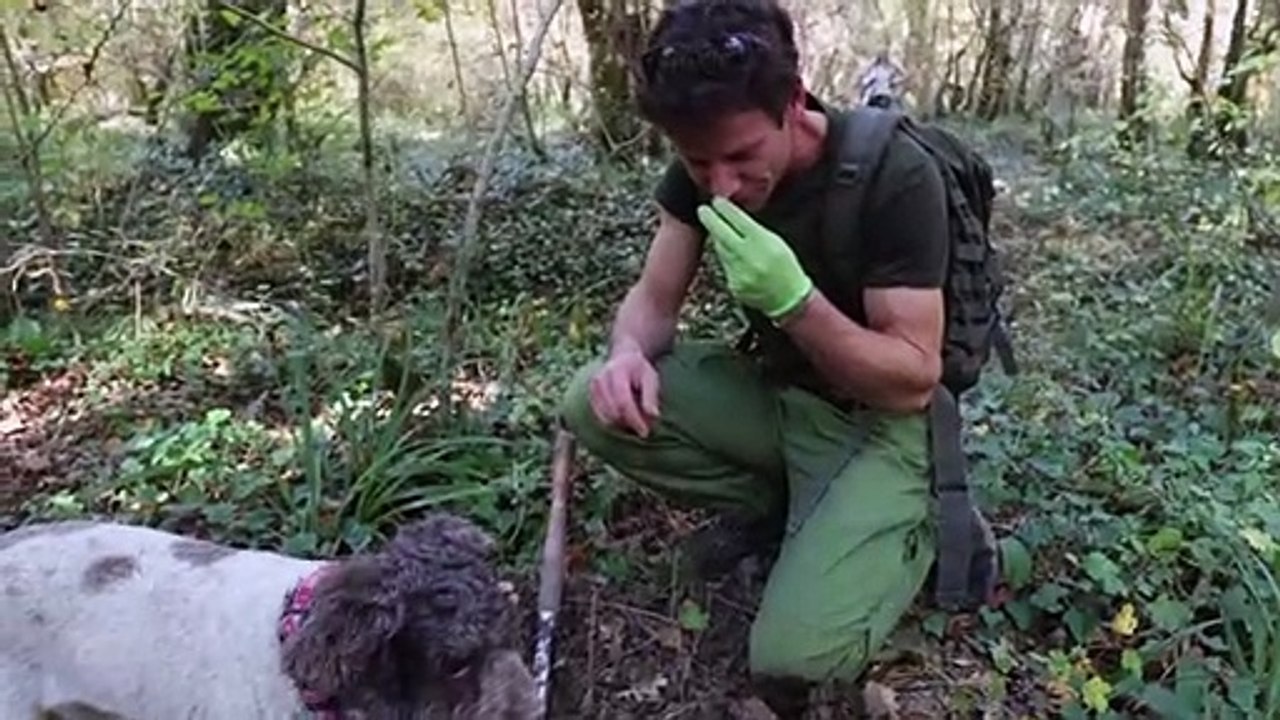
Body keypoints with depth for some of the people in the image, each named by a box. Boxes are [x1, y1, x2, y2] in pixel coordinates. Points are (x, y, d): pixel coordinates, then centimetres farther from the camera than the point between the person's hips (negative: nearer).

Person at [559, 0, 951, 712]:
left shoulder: (897, 178, -26)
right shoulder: (704, 167, -9)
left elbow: (912, 383, -23)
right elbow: (655, 297, -4)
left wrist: (792, 296, -37)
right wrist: (629, 354, -28)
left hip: (877, 423, -5)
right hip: (771, 388, 6)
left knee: (796, 657, -24)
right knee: (595, 405, -17)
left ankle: (907, 530, 7)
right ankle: (771, 506, 3)